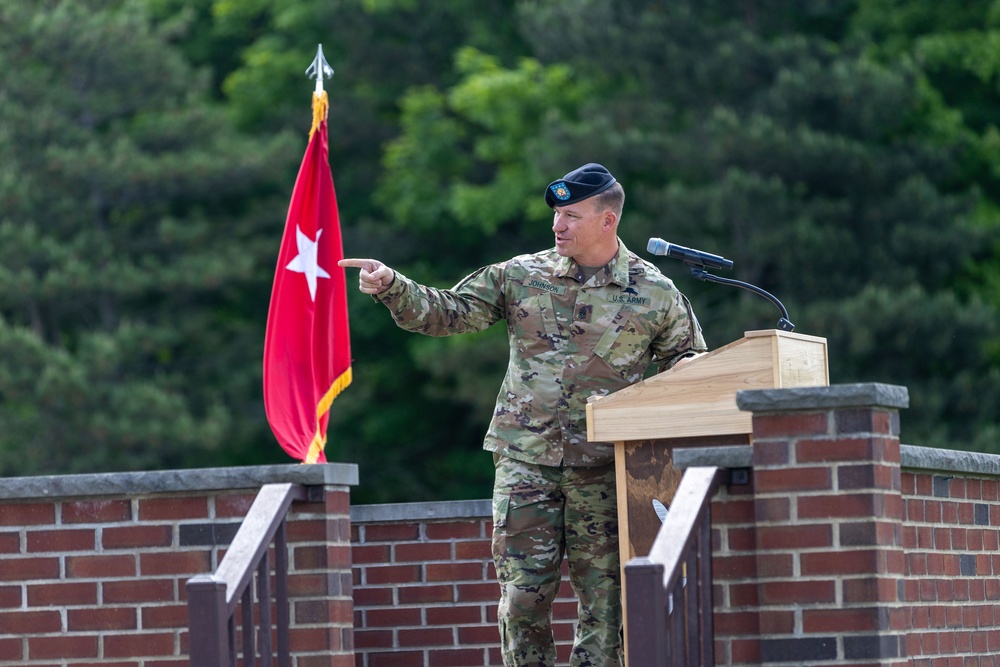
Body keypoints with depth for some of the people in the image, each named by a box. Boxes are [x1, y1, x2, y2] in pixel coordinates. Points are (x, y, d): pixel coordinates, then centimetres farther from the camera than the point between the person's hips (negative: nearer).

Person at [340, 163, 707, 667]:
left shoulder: (655, 293, 3)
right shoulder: (520, 276, 7)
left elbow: (688, 358, 13)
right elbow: (447, 313, 5)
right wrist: (391, 287, -9)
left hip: (603, 469, -1)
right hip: (525, 460, 1)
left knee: (605, 598, 1)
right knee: (522, 594, -2)